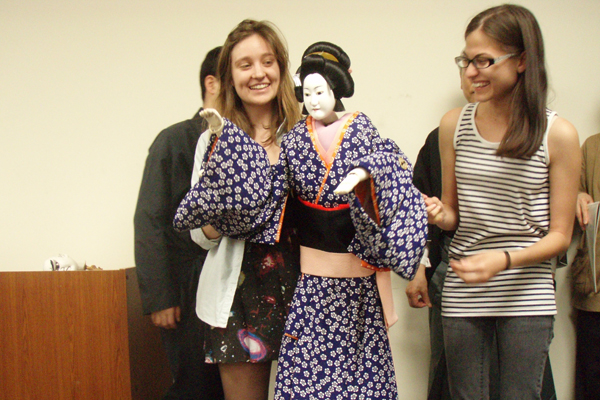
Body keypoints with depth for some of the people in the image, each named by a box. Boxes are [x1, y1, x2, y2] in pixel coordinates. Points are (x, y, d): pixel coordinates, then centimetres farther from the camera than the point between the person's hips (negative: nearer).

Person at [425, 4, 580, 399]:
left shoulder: (558, 134, -7)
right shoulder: (455, 125, 3)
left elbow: (560, 235, -4)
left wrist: (504, 259, -20)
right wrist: (438, 214, -12)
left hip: (528, 296, -2)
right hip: (462, 293, 3)